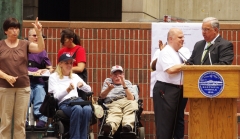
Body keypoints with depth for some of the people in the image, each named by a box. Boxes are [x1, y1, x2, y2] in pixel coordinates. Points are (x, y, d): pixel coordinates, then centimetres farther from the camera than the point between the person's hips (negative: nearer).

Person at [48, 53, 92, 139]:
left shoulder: (75, 76, 27)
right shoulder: (54, 77, 11)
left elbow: (89, 90, 28)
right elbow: (56, 96, -1)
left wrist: (82, 85, 4)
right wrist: (68, 90, -20)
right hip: (64, 103, -4)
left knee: (87, 109, -34)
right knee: (77, 109, -39)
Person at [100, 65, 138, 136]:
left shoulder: (127, 82, 27)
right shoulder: (107, 81, 30)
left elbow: (131, 98, 9)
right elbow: (102, 96, 14)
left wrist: (124, 85, -4)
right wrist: (109, 89, -7)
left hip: (127, 101, 1)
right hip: (112, 103, -1)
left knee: (133, 104, -38)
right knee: (115, 112, -38)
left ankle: (128, 125, -66)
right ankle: (110, 126, -73)